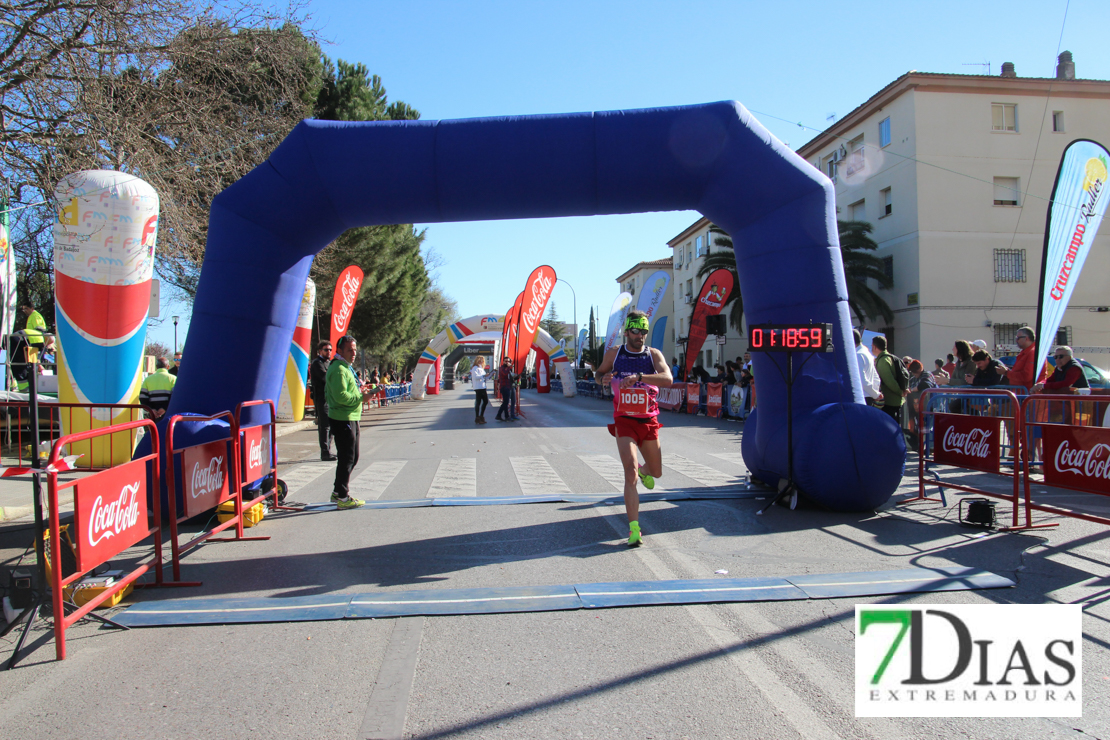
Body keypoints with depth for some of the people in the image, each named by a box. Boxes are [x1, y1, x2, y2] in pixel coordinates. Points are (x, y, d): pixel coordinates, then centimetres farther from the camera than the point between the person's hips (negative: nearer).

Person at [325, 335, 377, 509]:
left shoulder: (346, 367, 19)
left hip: (351, 419, 11)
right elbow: (341, 396, -25)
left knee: (352, 458, 17)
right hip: (342, 420, -11)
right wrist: (361, 398, -18)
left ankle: (338, 492, 27)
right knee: (347, 459, -5)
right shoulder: (338, 369, -16)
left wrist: (361, 393, 14)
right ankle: (342, 498, 3)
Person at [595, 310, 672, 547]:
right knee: (631, 474, -17)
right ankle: (634, 528, -16)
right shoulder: (614, 353, 2)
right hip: (624, 421, -2)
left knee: (656, 472, 17)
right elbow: (600, 372, 19)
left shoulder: (654, 354, -1)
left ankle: (643, 470, 55)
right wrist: (604, 379, -7)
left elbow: (667, 379, -19)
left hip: (649, 421, 2)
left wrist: (638, 377, -33)